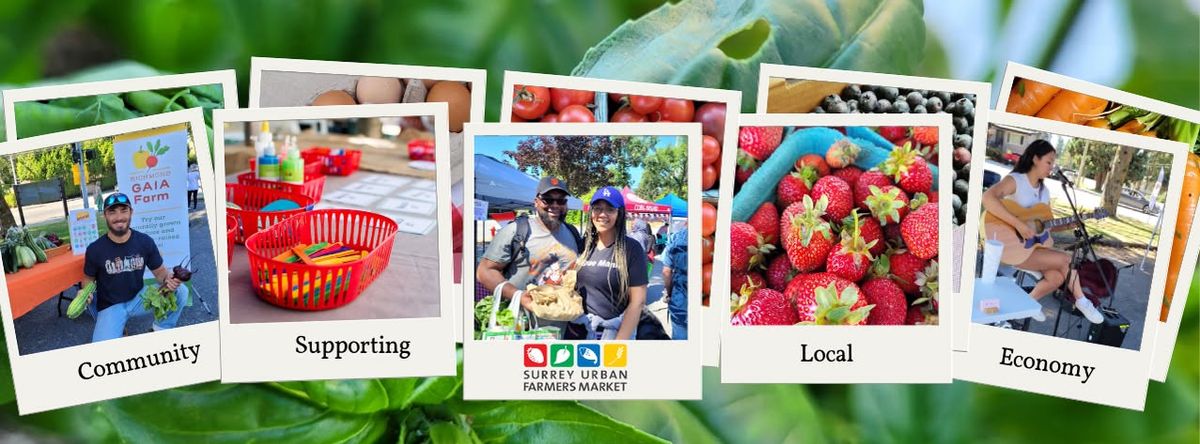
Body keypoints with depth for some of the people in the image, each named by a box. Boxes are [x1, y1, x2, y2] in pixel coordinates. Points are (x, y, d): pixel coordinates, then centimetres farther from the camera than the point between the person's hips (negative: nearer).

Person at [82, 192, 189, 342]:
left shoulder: (145, 242, -8)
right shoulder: (95, 249, -11)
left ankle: (161, 330, 4)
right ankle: (116, 329, 10)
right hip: (110, 306, -2)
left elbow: (159, 270, 1)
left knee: (180, 290, -20)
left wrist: (168, 279, -23)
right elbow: (89, 278, 5)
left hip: (138, 299, 2)